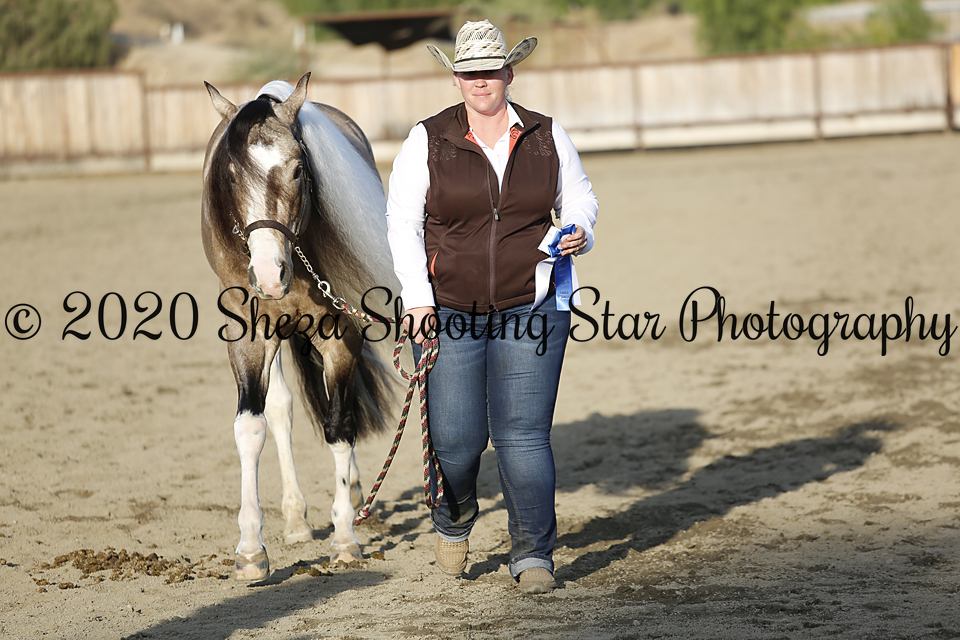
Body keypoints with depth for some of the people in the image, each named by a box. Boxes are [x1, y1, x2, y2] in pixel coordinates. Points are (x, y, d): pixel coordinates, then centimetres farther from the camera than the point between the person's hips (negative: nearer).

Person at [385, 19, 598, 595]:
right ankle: (454, 520, 33)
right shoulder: (428, 142, -2)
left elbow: (580, 199, 12)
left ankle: (533, 553, 1)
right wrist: (417, 298, -12)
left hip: (531, 308, 0)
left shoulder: (548, 138, 3)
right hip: (449, 310, 0)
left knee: (523, 433, -7)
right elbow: (402, 222, -3)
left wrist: (578, 233, -12)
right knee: (456, 436, 1)